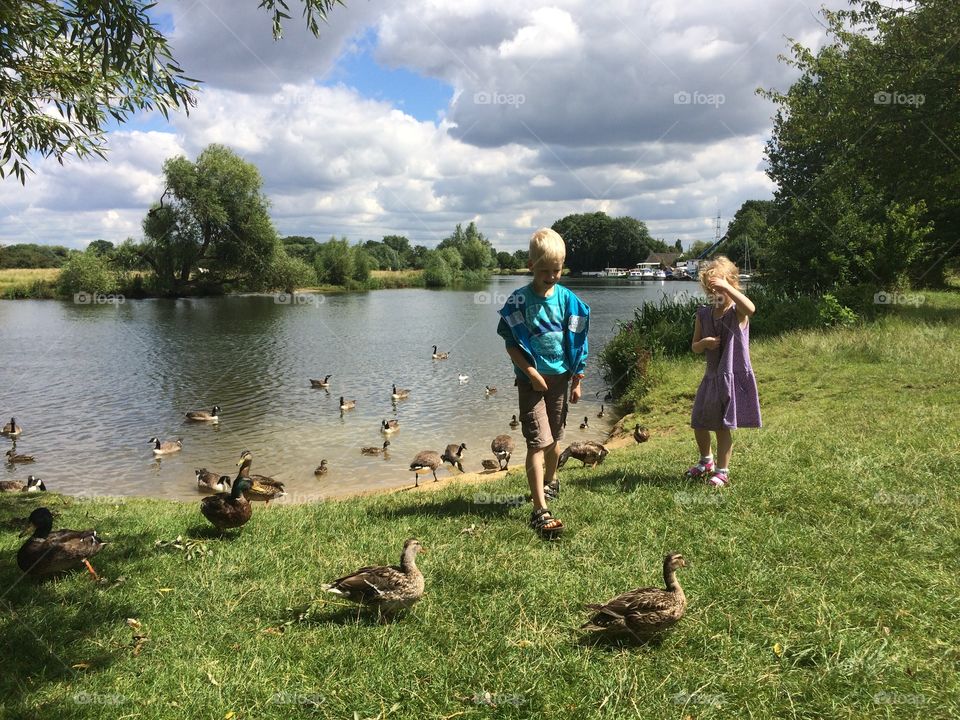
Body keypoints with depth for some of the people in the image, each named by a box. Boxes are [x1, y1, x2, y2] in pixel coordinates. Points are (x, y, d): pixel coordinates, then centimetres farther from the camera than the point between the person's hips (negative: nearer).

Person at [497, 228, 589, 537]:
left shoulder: (567, 299, 1)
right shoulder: (519, 300, -10)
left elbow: (577, 342, 6)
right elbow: (511, 344, -9)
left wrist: (577, 380, 6)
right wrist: (532, 373, -16)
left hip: (560, 377, 4)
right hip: (532, 380, -4)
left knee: (553, 439, 18)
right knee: (538, 442, -11)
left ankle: (550, 482, 45)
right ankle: (540, 511, -13)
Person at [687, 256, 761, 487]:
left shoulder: (737, 311, -11)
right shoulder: (704, 314, 4)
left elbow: (751, 309, -37)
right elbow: (694, 347, 8)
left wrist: (726, 287, -38)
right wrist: (704, 343, -14)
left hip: (733, 375, -5)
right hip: (712, 376, 6)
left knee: (723, 426, 1)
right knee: (698, 423, 13)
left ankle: (722, 471, 16)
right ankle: (706, 461, 38)